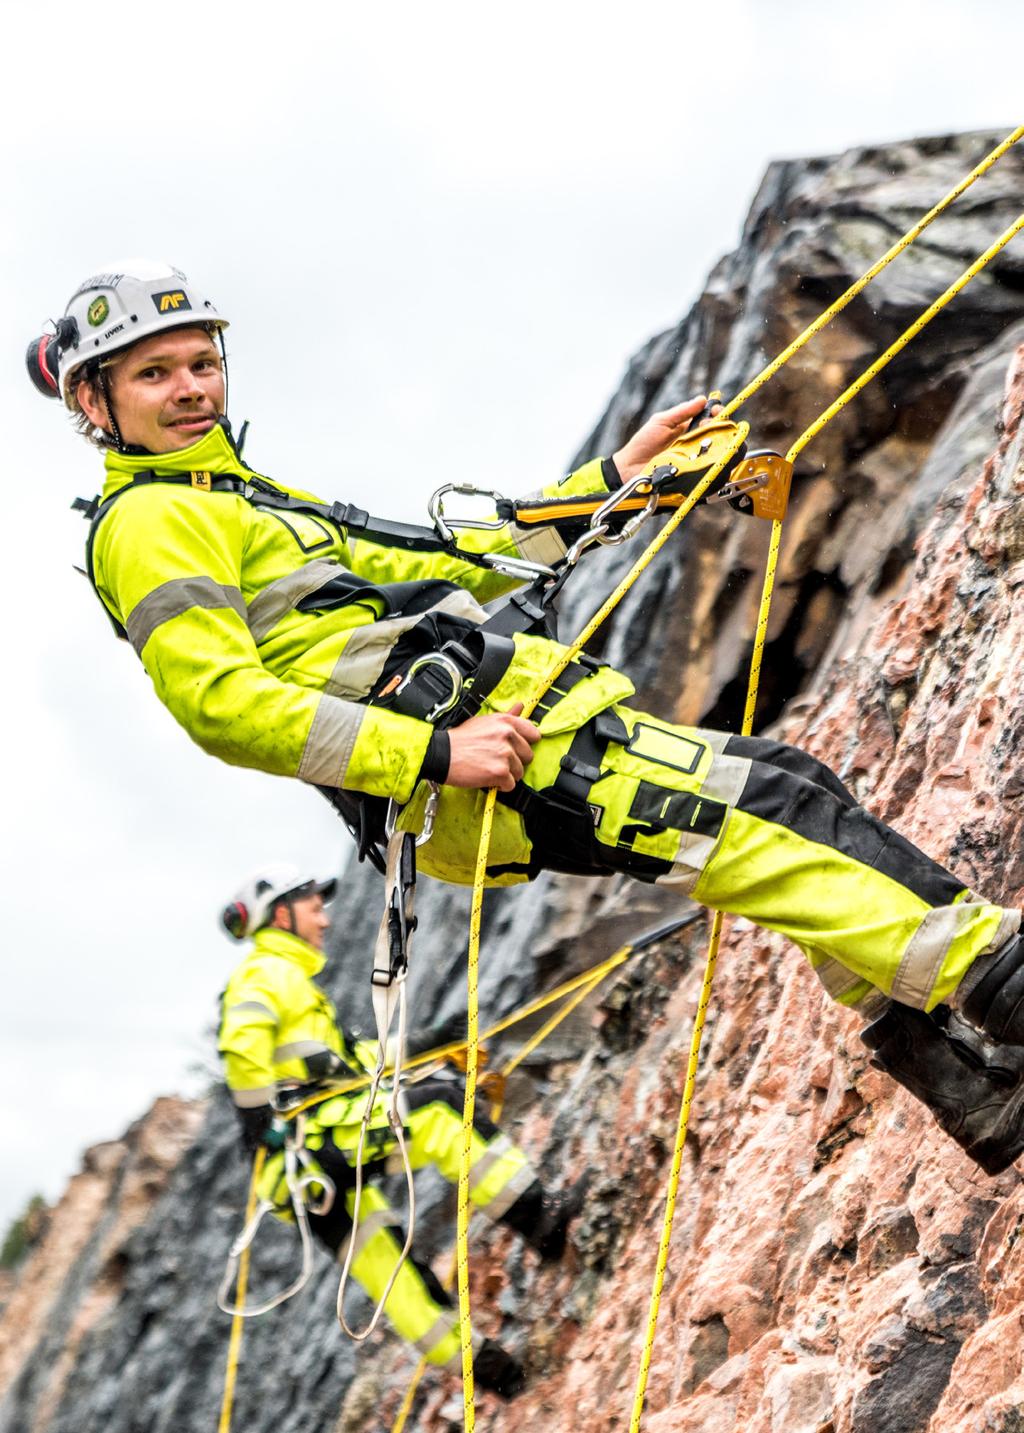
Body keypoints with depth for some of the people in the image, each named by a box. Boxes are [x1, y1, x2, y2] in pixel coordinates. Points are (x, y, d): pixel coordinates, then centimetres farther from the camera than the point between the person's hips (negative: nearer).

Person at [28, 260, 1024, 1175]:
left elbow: (446, 565, 30)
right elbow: (221, 706, -17)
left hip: (515, 705, 10)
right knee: (759, 811, -18)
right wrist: (436, 752, -23)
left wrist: (618, 476, 27)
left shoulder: (253, 500, 28)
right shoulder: (148, 523, -4)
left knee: (775, 788, 1)